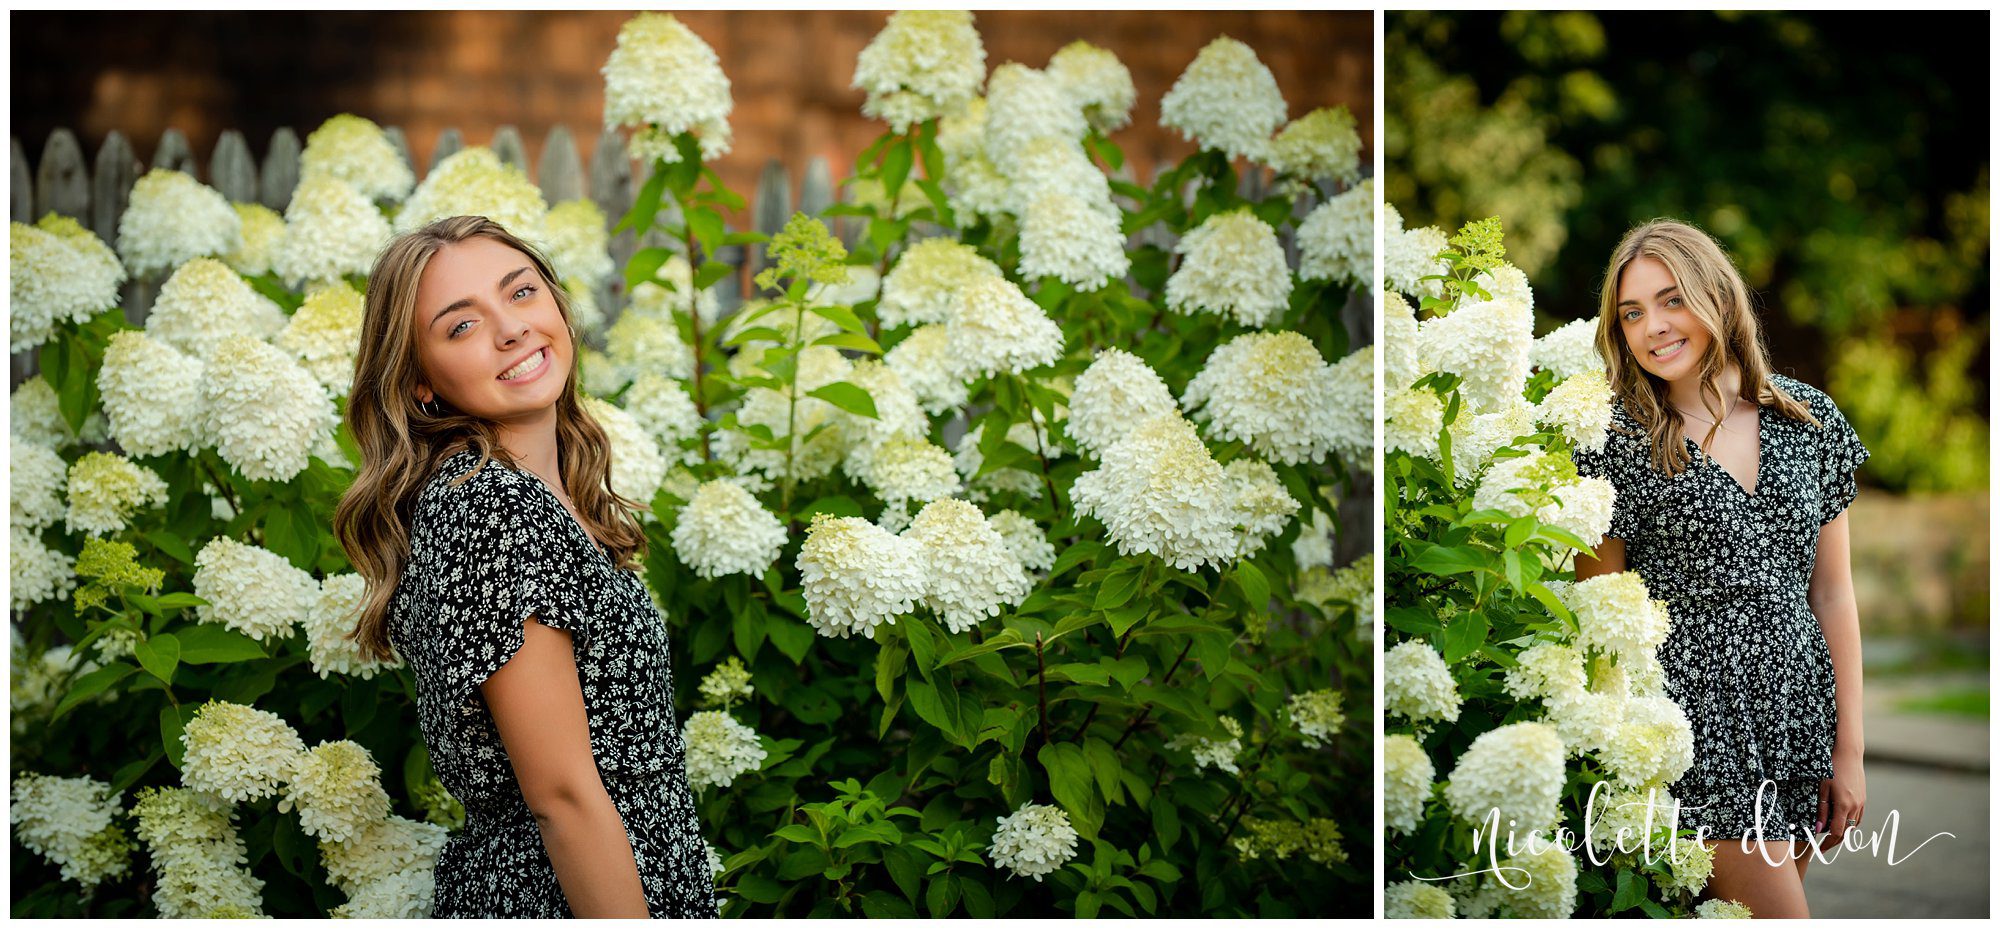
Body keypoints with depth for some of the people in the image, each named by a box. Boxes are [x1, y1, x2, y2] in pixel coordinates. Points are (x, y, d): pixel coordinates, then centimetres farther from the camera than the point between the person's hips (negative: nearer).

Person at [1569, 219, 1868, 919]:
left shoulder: (1811, 421, 5)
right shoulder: (1619, 440, -6)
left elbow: (1832, 591, 8)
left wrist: (1849, 750, 6)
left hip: (1798, 713, 4)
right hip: (1695, 715, -4)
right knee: (1780, 915, -8)